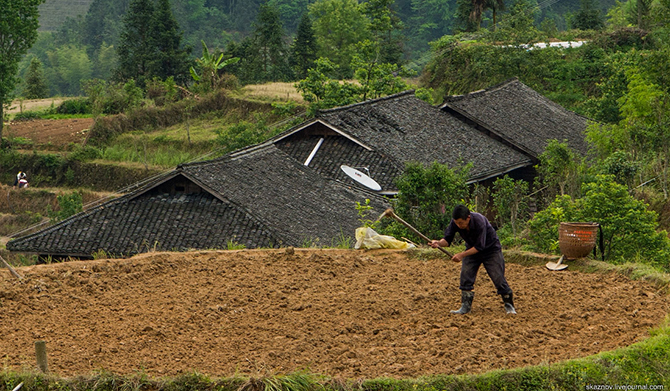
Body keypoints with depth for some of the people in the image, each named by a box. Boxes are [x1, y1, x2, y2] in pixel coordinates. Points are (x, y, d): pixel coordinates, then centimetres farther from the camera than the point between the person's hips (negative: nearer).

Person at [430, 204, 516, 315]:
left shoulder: (479, 221, -37)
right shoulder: (455, 222, -23)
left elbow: (479, 247, -32)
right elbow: (447, 239, -19)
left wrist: (462, 255, -38)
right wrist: (438, 243, -42)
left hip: (491, 249, -4)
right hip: (472, 249, 4)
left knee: (498, 277, -6)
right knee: (465, 276, -9)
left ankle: (509, 304, 10)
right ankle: (466, 306, -2)